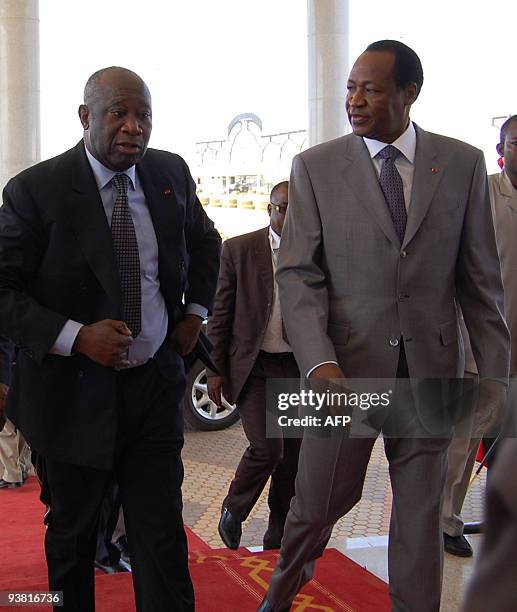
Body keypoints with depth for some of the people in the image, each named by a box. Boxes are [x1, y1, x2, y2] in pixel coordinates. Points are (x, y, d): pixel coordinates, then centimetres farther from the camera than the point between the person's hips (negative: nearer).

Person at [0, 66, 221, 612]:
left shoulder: (171, 173, 1)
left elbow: (204, 243, 20)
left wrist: (195, 313, 9)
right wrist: (76, 337, -23)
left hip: (155, 383, 3)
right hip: (75, 392, -2)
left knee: (162, 536, 4)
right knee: (71, 535, 16)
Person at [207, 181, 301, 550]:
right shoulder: (239, 250, -3)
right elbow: (221, 315, 0)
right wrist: (217, 370, -3)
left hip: (300, 369, 3)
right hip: (253, 367, -3)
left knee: (293, 457, 7)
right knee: (267, 448, -13)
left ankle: (279, 535, 25)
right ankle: (233, 509, 16)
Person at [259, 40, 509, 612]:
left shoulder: (462, 163, 3)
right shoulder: (315, 166, -1)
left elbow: (480, 279, 5)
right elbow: (298, 275, -5)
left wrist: (494, 370, 1)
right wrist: (318, 362, -18)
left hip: (430, 370, 1)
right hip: (346, 367, -1)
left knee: (422, 508, 11)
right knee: (319, 501, 9)